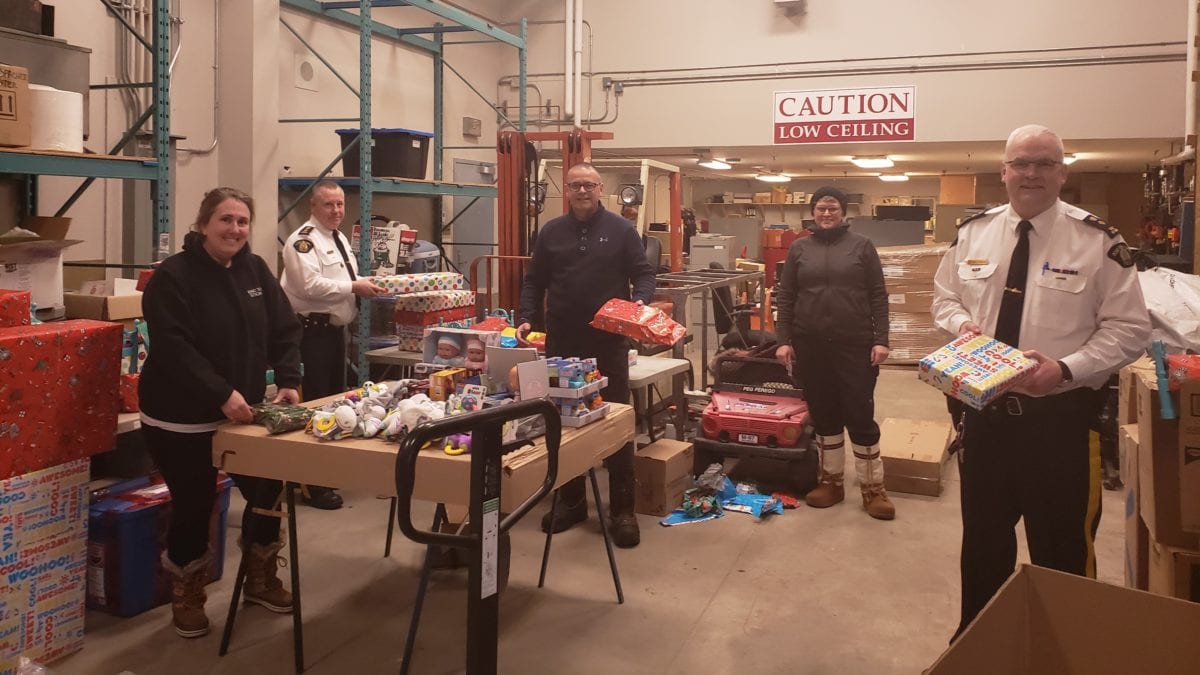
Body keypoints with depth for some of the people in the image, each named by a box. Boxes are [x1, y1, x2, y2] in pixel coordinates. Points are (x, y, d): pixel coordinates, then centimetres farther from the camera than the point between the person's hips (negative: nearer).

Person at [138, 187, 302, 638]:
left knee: (268, 492, 10)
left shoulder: (256, 270, 5)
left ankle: (260, 579, 33)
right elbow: (173, 349, -24)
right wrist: (222, 395, -31)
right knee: (194, 507, 4)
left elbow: (284, 330, 5)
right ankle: (186, 596, 28)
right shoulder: (172, 277, -14)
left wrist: (288, 381, -9)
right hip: (181, 419, -6)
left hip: (244, 411, 6)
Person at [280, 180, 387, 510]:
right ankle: (311, 483, 3)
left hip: (336, 329, 10)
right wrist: (354, 287, -21)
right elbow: (311, 285, -26)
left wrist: (365, 285, 6)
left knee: (335, 399, 16)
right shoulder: (303, 240, -14)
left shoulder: (340, 239, 16)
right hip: (312, 331, -10)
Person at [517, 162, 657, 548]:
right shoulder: (551, 232, 9)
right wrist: (527, 319, -2)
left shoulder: (621, 230, 2)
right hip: (562, 342, 3)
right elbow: (534, 282, 12)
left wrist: (640, 302, -18)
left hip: (609, 342, -2)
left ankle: (622, 509, 10)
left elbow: (643, 274, 2)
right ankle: (570, 500, 23)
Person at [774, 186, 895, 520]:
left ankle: (873, 488, 12)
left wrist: (880, 339, -6)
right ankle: (831, 481, 23)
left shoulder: (861, 246, 3)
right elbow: (786, 297, 8)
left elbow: (878, 296, 1)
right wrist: (783, 339, 0)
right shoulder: (799, 249, 8)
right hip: (810, 345, 2)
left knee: (861, 415, 0)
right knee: (824, 415, 10)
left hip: (855, 344, -2)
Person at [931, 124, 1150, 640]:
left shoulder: (1098, 241, -10)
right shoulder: (973, 232, 3)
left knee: (1061, 546, 10)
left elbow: (1129, 328, -8)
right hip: (982, 408, 4)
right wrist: (963, 323, -8)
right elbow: (945, 297, 14)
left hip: (1060, 415, -3)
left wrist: (1066, 369, -22)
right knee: (982, 537, 19)